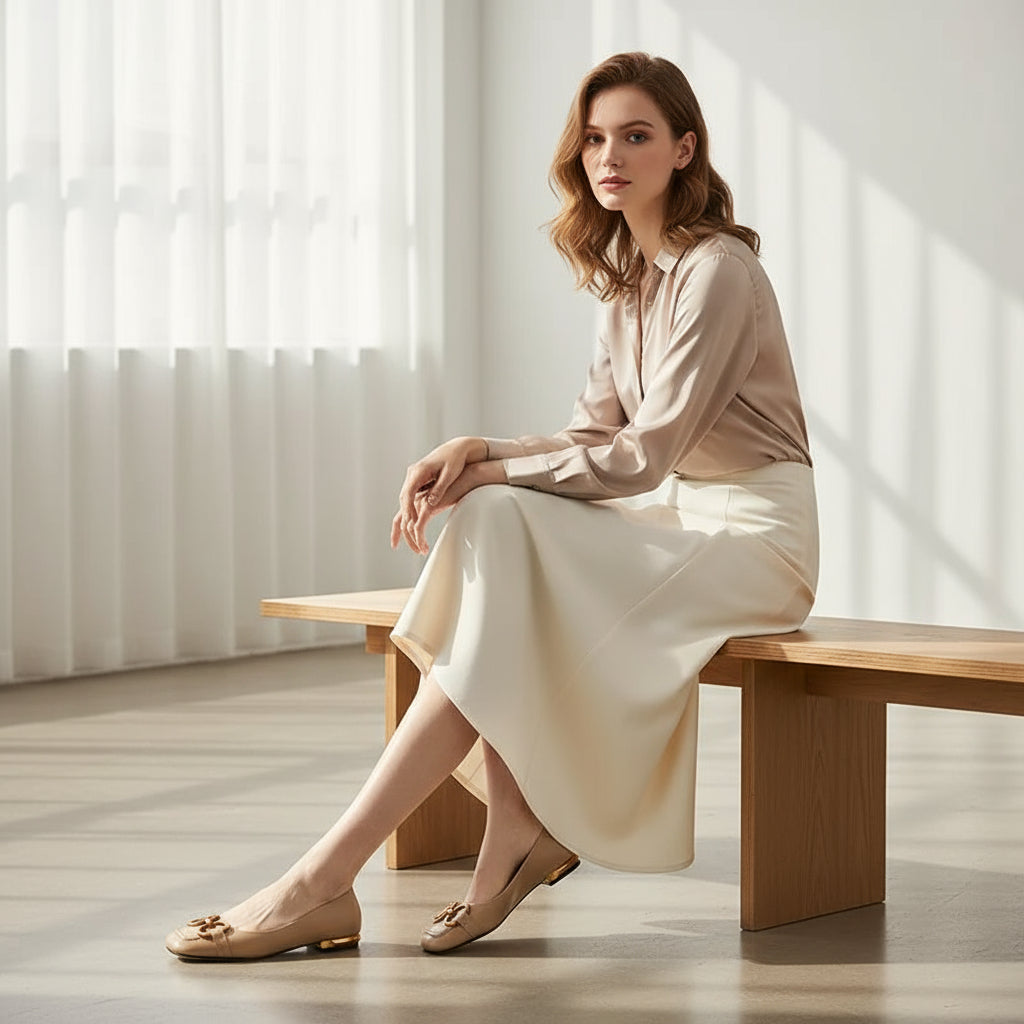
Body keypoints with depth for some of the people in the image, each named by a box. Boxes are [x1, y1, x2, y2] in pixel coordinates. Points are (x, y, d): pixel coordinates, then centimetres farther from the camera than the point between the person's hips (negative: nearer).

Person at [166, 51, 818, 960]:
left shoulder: (716, 271, -14)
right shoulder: (629, 278, 14)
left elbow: (642, 455, -18)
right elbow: (596, 436, 10)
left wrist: (488, 474, -15)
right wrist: (478, 452, -8)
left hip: (755, 532, -8)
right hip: (680, 518, 8)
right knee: (496, 524, -18)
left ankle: (324, 881, -29)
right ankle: (518, 829, -19)